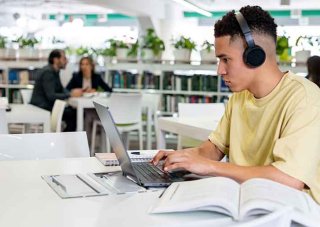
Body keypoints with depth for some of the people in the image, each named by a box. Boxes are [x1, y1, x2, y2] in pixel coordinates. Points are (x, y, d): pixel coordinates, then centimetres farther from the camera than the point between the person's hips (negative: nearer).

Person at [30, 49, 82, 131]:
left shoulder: (54, 72, 13)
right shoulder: (48, 72, -18)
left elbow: (61, 89, 14)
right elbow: (50, 96, -25)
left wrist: (73, 93, -6)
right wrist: (71, 95, -24)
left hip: (48, 105, 10)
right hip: (42, 108, -10)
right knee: (74, 115, -17)